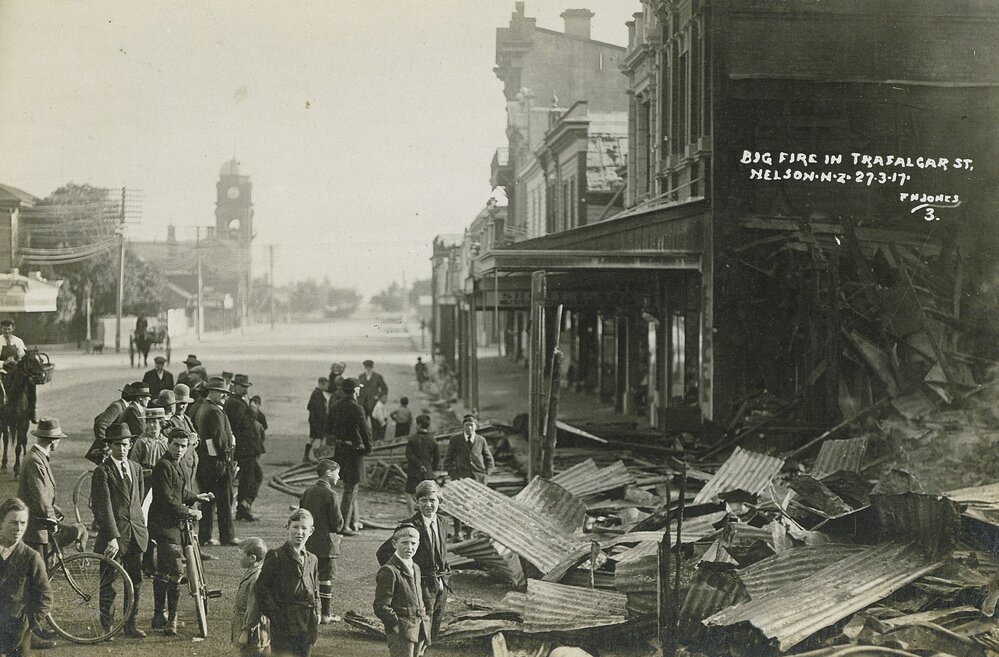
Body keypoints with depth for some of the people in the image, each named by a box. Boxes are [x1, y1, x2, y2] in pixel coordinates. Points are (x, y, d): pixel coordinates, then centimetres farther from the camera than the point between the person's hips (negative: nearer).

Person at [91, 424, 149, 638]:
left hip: (136, 532, 6)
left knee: (135, 581, 8)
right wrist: (113, 537, -20)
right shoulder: (102, 472, -8)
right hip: (113, 533, -5)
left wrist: (142, 527, 14)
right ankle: (107, 626, 14)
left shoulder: (136, 468, 12)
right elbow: (104, 507, -14)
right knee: (108, 583, 1)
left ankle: (130, 624, 18)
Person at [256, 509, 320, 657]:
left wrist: (316, 613, 7)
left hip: (308, 627, 6)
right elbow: (262, 588, -7)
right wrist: (275, 615, -13)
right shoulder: (276, 557, -6)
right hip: (284, 627, -5)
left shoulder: (312, 560, 13)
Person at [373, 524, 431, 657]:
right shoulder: (388, 571, -12)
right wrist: (399, 628, -15)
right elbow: (381, 607, -14)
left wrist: (424, 619, 13)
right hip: (401, 632, -8)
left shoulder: (416, 568, 15)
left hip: (419, 631, 8)